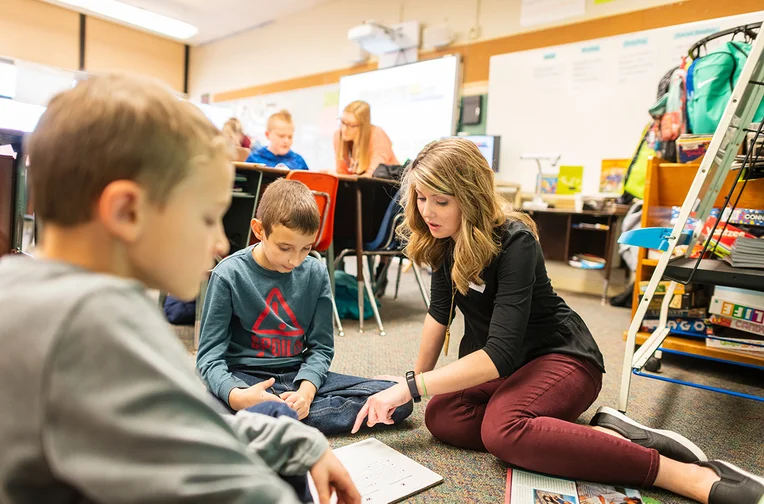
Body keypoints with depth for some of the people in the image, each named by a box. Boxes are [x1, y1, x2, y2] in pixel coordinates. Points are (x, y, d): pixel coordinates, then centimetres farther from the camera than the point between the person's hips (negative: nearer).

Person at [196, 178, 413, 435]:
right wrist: (235, 395, -31)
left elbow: (321, 346, 3)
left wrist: (307, 389, -19)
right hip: (247, 376, -4)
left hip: (301, 374, 4)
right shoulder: (229, 274, -9)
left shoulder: (315, 273, 1)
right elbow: (210, 354, -9)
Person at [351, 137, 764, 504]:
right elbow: (439, 312, 8)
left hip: (560, 356, -7)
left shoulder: (514, 242, -26)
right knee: (441, 418, -23)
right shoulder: (442, 238, -4)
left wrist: (411, 387, -34)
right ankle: (602, 434, -18)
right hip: (495, 362, 7)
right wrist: (418, 377, 5)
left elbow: (501, 353, -33)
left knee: (503, 430, -37)